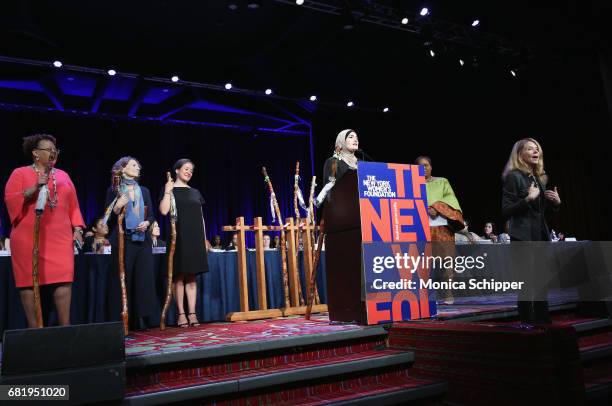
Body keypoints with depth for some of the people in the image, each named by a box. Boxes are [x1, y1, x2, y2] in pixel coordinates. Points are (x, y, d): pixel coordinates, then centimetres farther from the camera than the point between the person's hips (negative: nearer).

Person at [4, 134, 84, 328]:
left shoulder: (63, 176, 17)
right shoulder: (20, 173, 6)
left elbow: (73, 205, 16)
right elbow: (10, 200, -5)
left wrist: (77, 228, 5)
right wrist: (35, 188, -15)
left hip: (59, 237, 3)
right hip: (29, 238, -2)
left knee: (63, 279, -6)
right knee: (29, 279, -2)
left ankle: (65, 326, -2)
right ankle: (33, 327, 7)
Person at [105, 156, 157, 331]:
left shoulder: (144, 191, 15)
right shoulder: (114, 191, 3)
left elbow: (151, 215, 16)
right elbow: (108, 218, 0)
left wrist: (146, 223, -5)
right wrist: (117, 207, -17)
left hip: (143, 240, 4)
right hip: (122, 240, -4)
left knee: (144, 279, 0)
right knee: (122, 279, -4)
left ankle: (141, 319, 7)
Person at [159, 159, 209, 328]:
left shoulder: (195, 192, 17)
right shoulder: (169, 189, 5)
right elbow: (163, 211, -11)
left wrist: (204, 238, 10)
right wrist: (167, 191, -11)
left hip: (195, 238, 4)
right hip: (179, 237, -4)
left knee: (191, 277, 3)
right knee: (179, 276, -3)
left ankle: (192, 313, 4)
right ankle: (181, 314, 2)